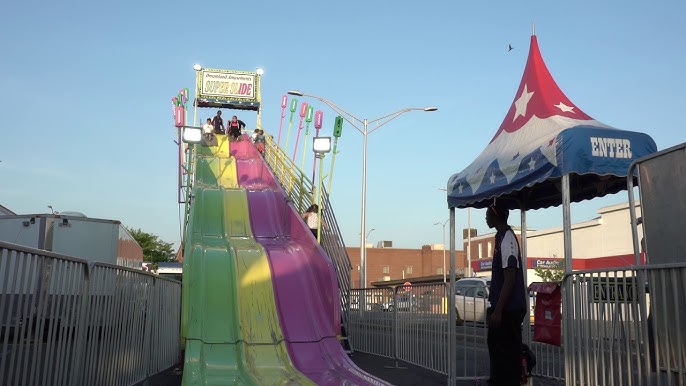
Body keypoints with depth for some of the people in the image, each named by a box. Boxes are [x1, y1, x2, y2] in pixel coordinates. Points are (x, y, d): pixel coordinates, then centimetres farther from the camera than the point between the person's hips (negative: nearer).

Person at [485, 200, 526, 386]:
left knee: (508, 353, -5)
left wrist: (498, 311, -21)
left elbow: (510, 279, -21)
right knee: (496, 348, 17)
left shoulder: (507, 238, -17)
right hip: (503, 308, 10)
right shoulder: (501, 237, 13)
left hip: (508, 309, -10)